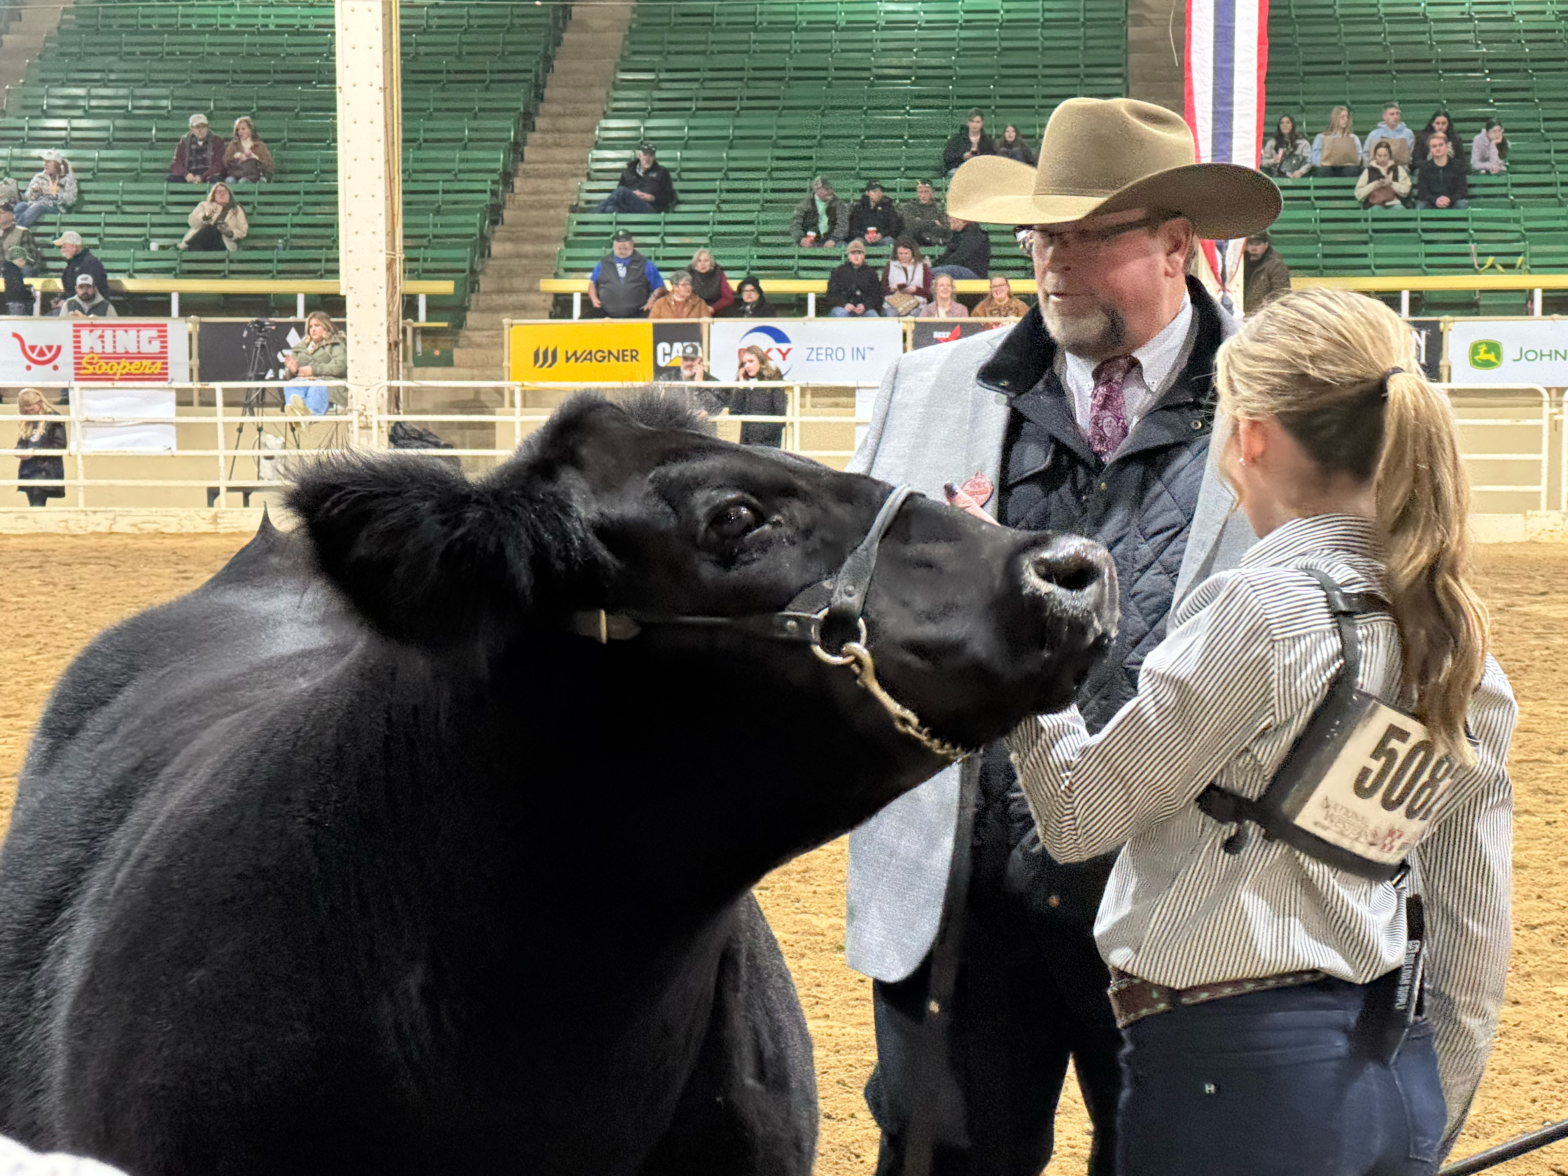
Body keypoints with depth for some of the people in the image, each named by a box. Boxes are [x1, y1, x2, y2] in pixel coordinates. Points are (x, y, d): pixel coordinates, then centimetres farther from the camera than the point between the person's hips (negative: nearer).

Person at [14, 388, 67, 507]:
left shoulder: (54, 419, -5)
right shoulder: (27, 423, 15)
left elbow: (60, 446, -11)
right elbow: (21, 443, 21)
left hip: (46, 471, -7)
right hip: (28, 472, 7)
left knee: (37, 506, -16)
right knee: (33, 506, 6)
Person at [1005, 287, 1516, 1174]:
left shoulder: (1262, 609, -15)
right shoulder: (1458, 642, 7)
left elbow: (1079, 815, -9)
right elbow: (1475, 937, 11)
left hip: (1235, 1073, -7)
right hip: (1397, 1084, 7)